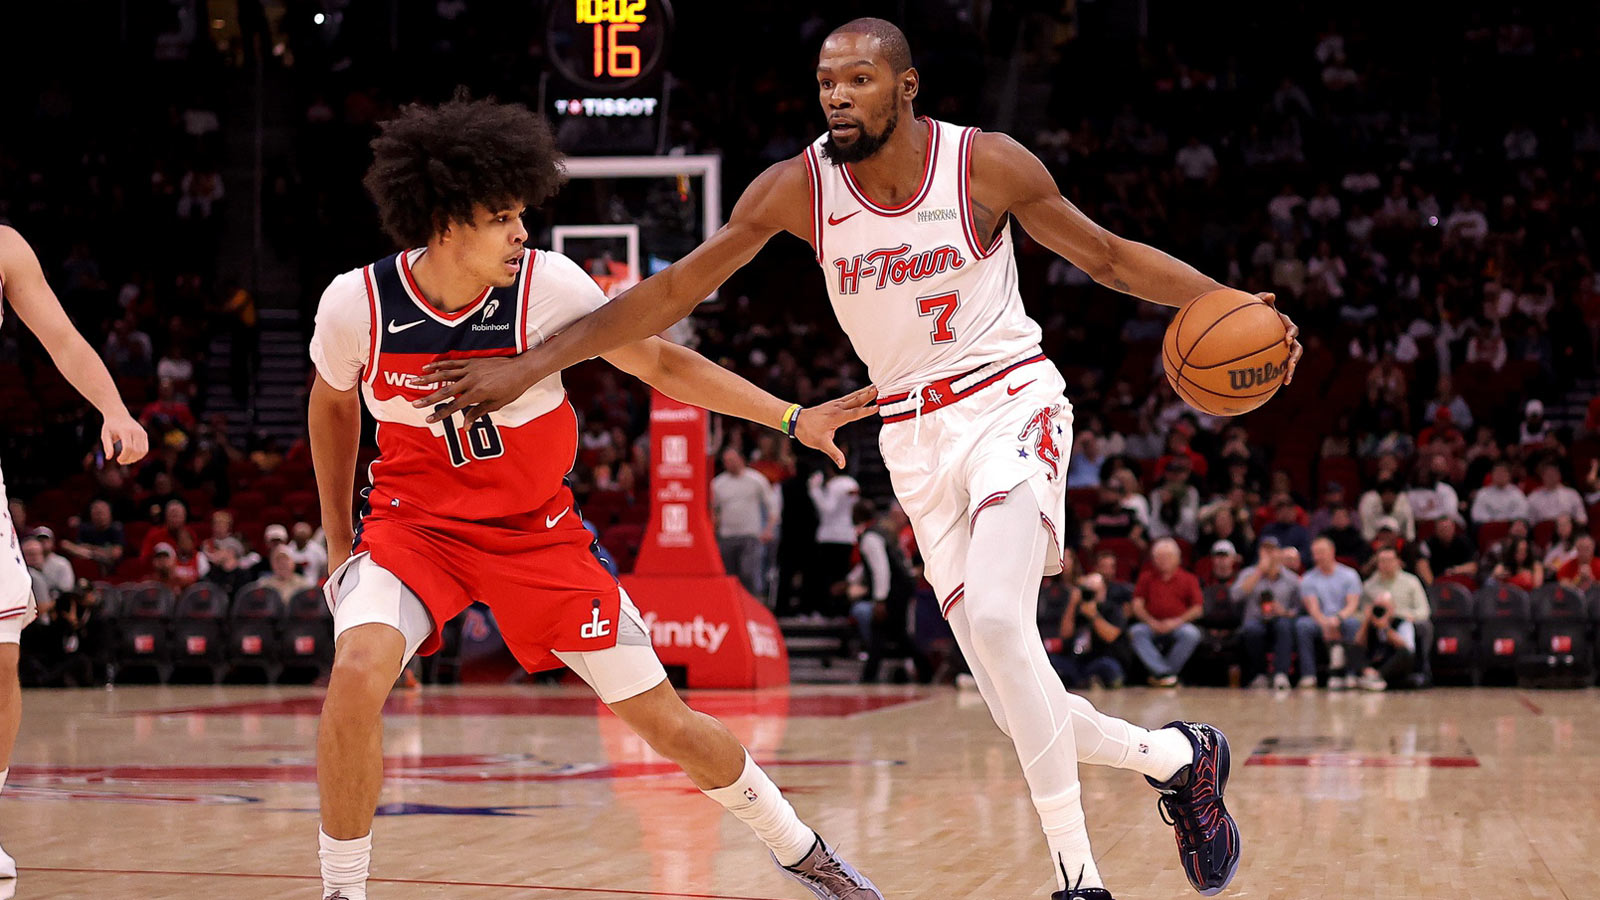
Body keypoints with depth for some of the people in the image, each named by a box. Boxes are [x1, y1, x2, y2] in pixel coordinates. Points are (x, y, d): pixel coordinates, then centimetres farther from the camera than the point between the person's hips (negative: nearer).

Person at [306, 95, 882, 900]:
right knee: (357, 673, -31)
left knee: (662, 718, 3)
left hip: (535, 529, 1)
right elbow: (332, 402, 5)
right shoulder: (356, 304, -17)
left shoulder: (546, 285, -18)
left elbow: (659, 361, -5)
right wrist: (337, 540, 13)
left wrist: (793, 419, -10)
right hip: (414, 523, -1)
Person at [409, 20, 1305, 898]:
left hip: (1010, 403, -3)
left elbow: (1110, 257, 0)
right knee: (1016, 701, 0)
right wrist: (530, 365, -8)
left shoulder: (988, 164, -12)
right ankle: (1176, 756, 29)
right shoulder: (797, 187, -7)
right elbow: (675, 289, -3)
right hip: (915, 437, 4)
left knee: (996, 620, -28)